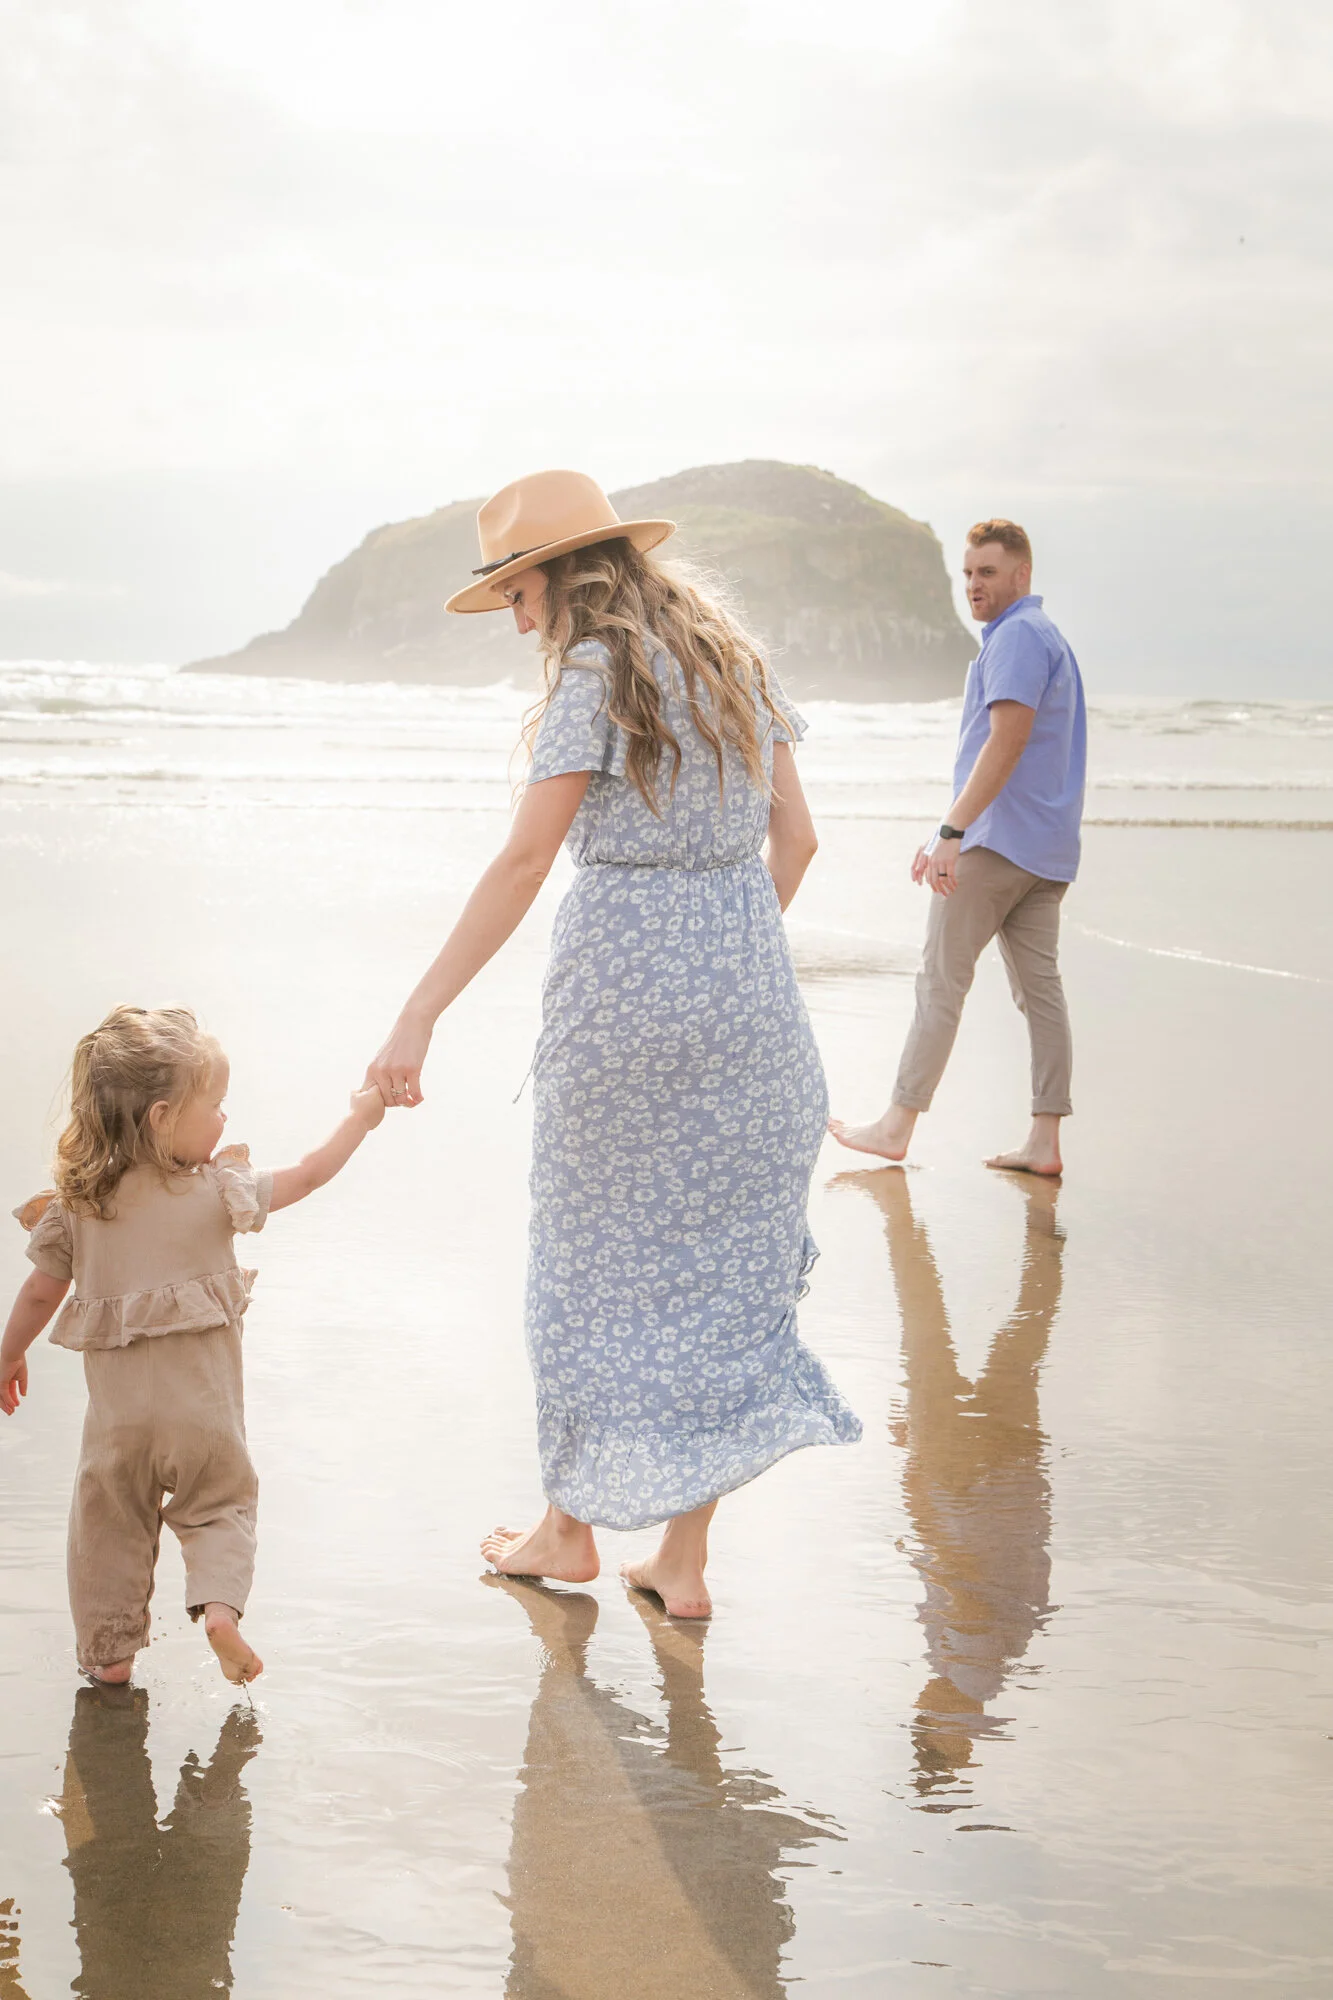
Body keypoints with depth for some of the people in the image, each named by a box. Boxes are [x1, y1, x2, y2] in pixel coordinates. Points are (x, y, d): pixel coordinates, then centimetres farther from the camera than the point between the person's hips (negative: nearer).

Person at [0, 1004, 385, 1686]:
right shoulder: (219, 1190, -9)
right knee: (221, 1502, 17)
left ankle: (109, 1649, 20)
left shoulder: (73, 1204, -1)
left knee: (110, 1525, 16)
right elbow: (308, 1175, 1)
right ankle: (219, 1603, -6)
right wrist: (359, 1119, 16)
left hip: (116, 1411, 2)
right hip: (203, 1407, -2)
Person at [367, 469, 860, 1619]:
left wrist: (421, 1015, -21)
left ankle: (573, 1526, 23)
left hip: (623, 979, -6)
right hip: (748, 988, 6)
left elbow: (526, 859, -19)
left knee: (600, 1256, 9)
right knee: (719, 1262, 9)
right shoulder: (734, 661, 11)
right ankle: (685, 1561, 14)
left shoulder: (596, 674, -11)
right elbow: (795, 835, 12)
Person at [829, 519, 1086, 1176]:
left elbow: (1007, 740, -22)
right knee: (1040, 987, 5)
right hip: (1047, 849, 10)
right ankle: (1045, 1141, 4)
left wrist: (952, 832, -25)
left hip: (997, 842, -10)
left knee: (941, 980, -4)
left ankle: (897, 1127, 1)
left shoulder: (1016, 637, -11)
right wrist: (948, 834, 26)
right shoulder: (1047, 637, 23)